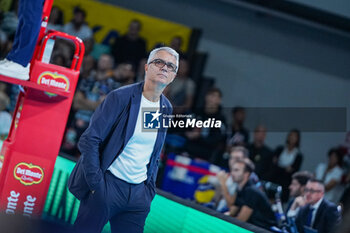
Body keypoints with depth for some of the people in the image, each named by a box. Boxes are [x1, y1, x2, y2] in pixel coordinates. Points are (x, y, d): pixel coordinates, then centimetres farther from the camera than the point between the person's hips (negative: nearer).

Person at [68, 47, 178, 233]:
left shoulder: (166, 109, 8)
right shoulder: (121, 97, -9)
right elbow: (89, 140, -12)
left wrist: (150, 188, 9)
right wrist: (96, 183, -15)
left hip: (138, 194, 5)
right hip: (107, 184, -5)